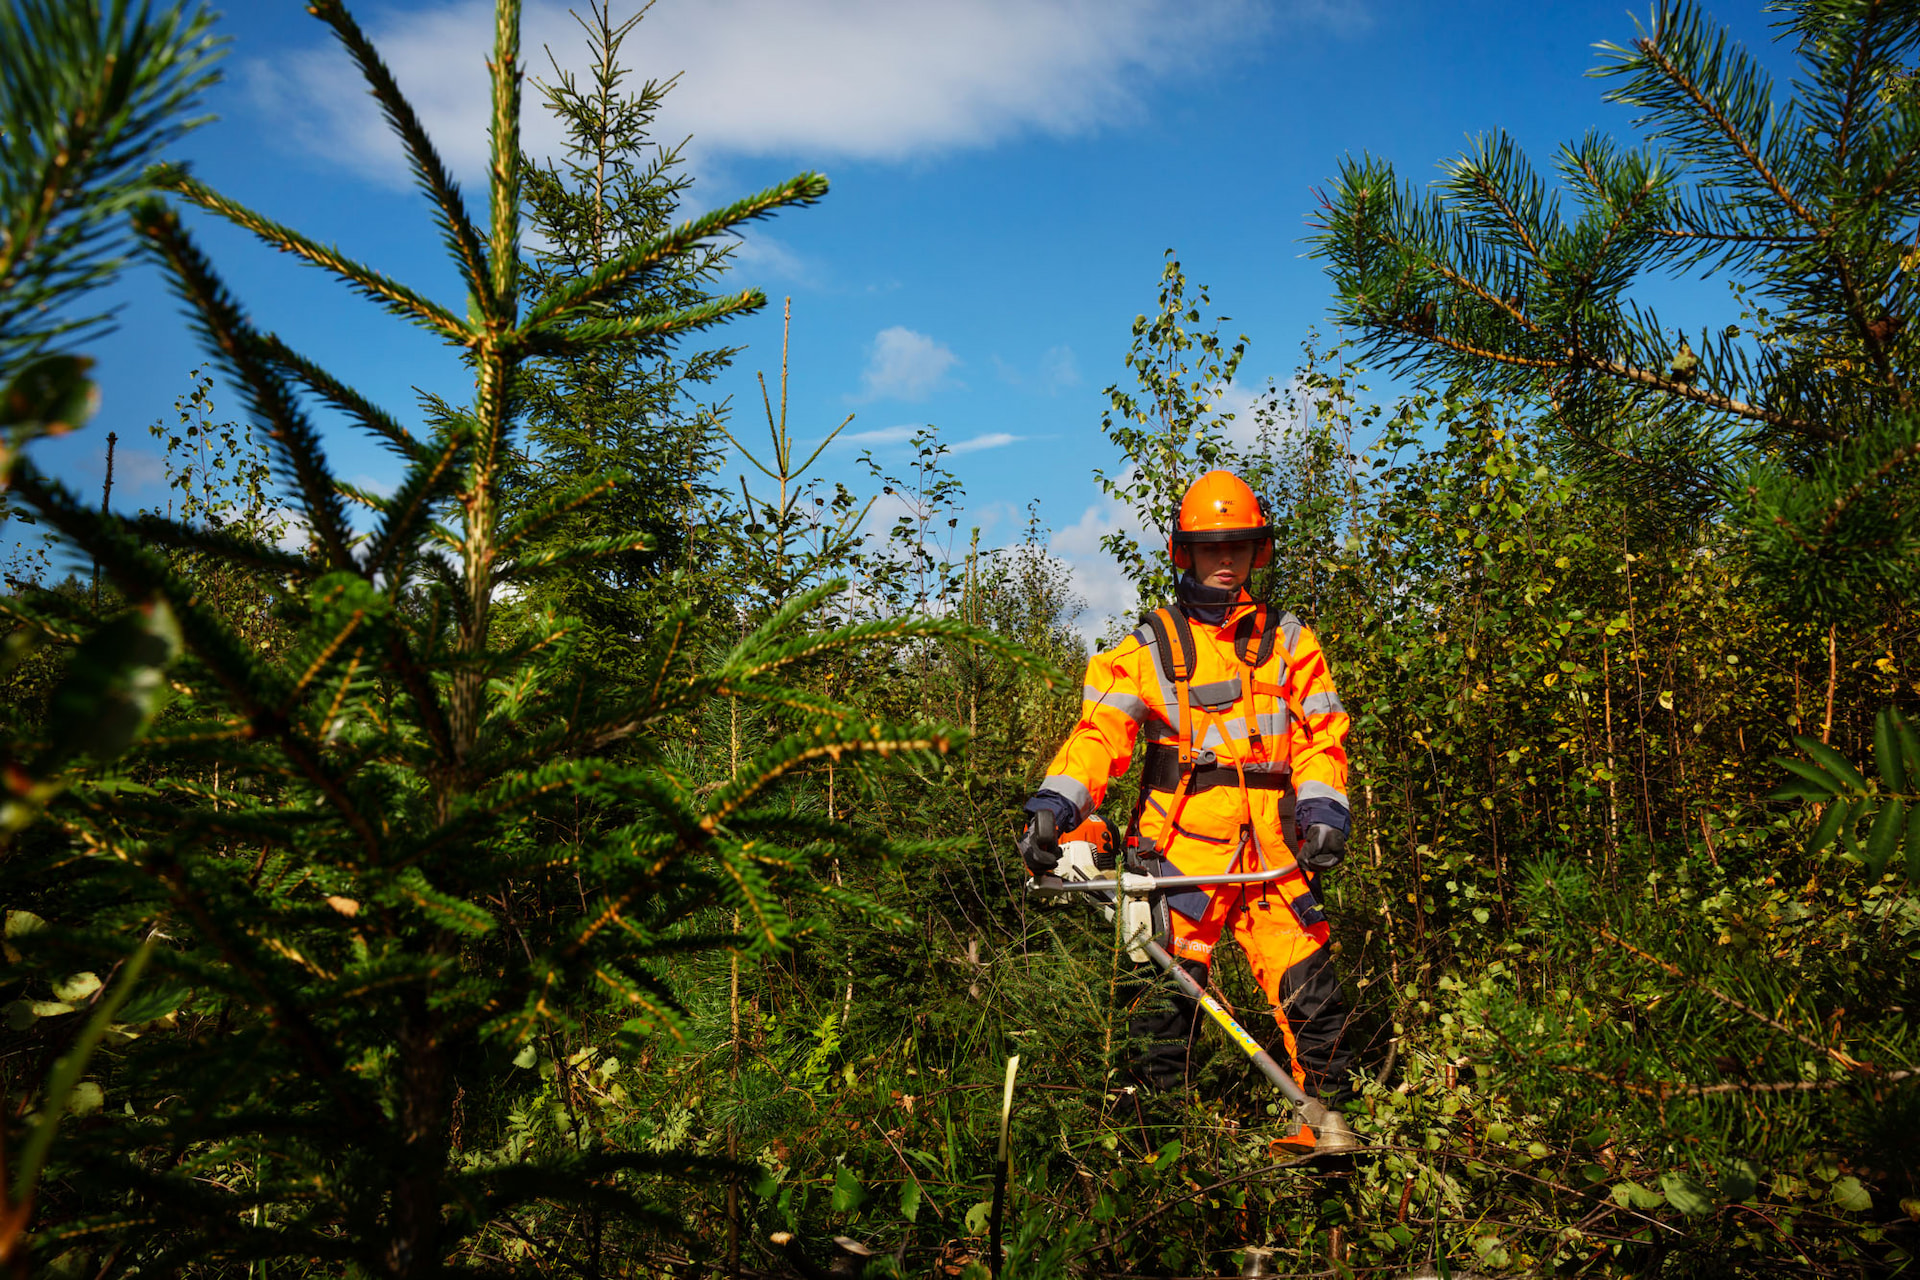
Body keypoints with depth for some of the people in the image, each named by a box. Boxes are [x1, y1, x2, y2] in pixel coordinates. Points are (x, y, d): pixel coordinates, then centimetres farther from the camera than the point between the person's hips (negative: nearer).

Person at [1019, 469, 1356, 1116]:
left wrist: (1323, 809, -5)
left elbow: (1320, 734, 12)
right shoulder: (1150, 646, 9)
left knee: (1312, 999, -2)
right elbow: (1100, 728, -3)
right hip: (1180, 851, -1)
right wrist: (1053, 805, -19)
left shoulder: (1288, 640, 16)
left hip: (1271, 854, 2)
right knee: (1165, 997, -4)